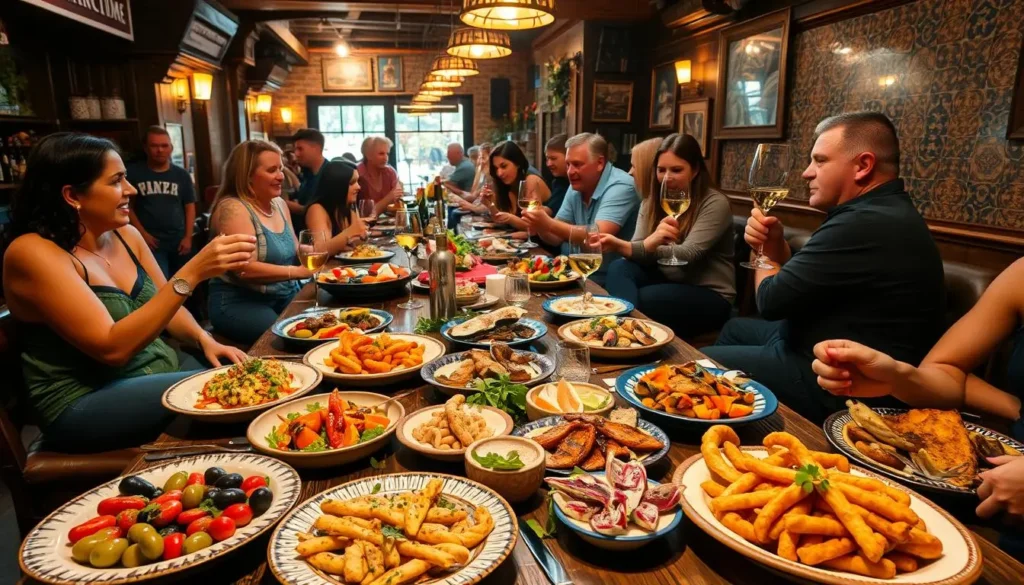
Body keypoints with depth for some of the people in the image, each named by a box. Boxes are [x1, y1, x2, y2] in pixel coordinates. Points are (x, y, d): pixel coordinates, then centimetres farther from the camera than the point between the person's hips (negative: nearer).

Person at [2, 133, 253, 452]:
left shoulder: (125, 235, 3)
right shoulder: (32, 252, -17)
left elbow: (166, 307, 12)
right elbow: (112, 347, -26)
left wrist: (204, 339, -10)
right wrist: (191, 273, -32)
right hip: (85, 402, -6)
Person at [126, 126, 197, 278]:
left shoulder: (182, 175, 7)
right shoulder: (133, 173, 0)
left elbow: (190, 207, 7)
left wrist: (188, 237, -1)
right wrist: (142, 233, -7)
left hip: (179, 241, 3)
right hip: (152, 242, -3)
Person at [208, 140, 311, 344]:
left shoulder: (279, 204, 10)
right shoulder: (233, 209, -15)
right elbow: (245, 269, -23)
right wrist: (297, 271, -23)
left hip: (286, 295, 7)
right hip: (239, 302, -7)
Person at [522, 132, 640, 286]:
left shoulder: (620, 187, -17)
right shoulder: (576, 188, 7)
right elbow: (557, 238, 7)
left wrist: (550, 224, -31)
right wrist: (540, 227, -14)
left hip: (607, 281, -7)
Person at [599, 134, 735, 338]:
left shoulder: (715, 204, -13)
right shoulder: (652, 201, 5)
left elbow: (686, 255, -24)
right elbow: (638, 248, -7)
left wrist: (622, 245, -39)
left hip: (709, 295, -5)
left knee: (640, 299, -33)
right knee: (619, 267, -25)